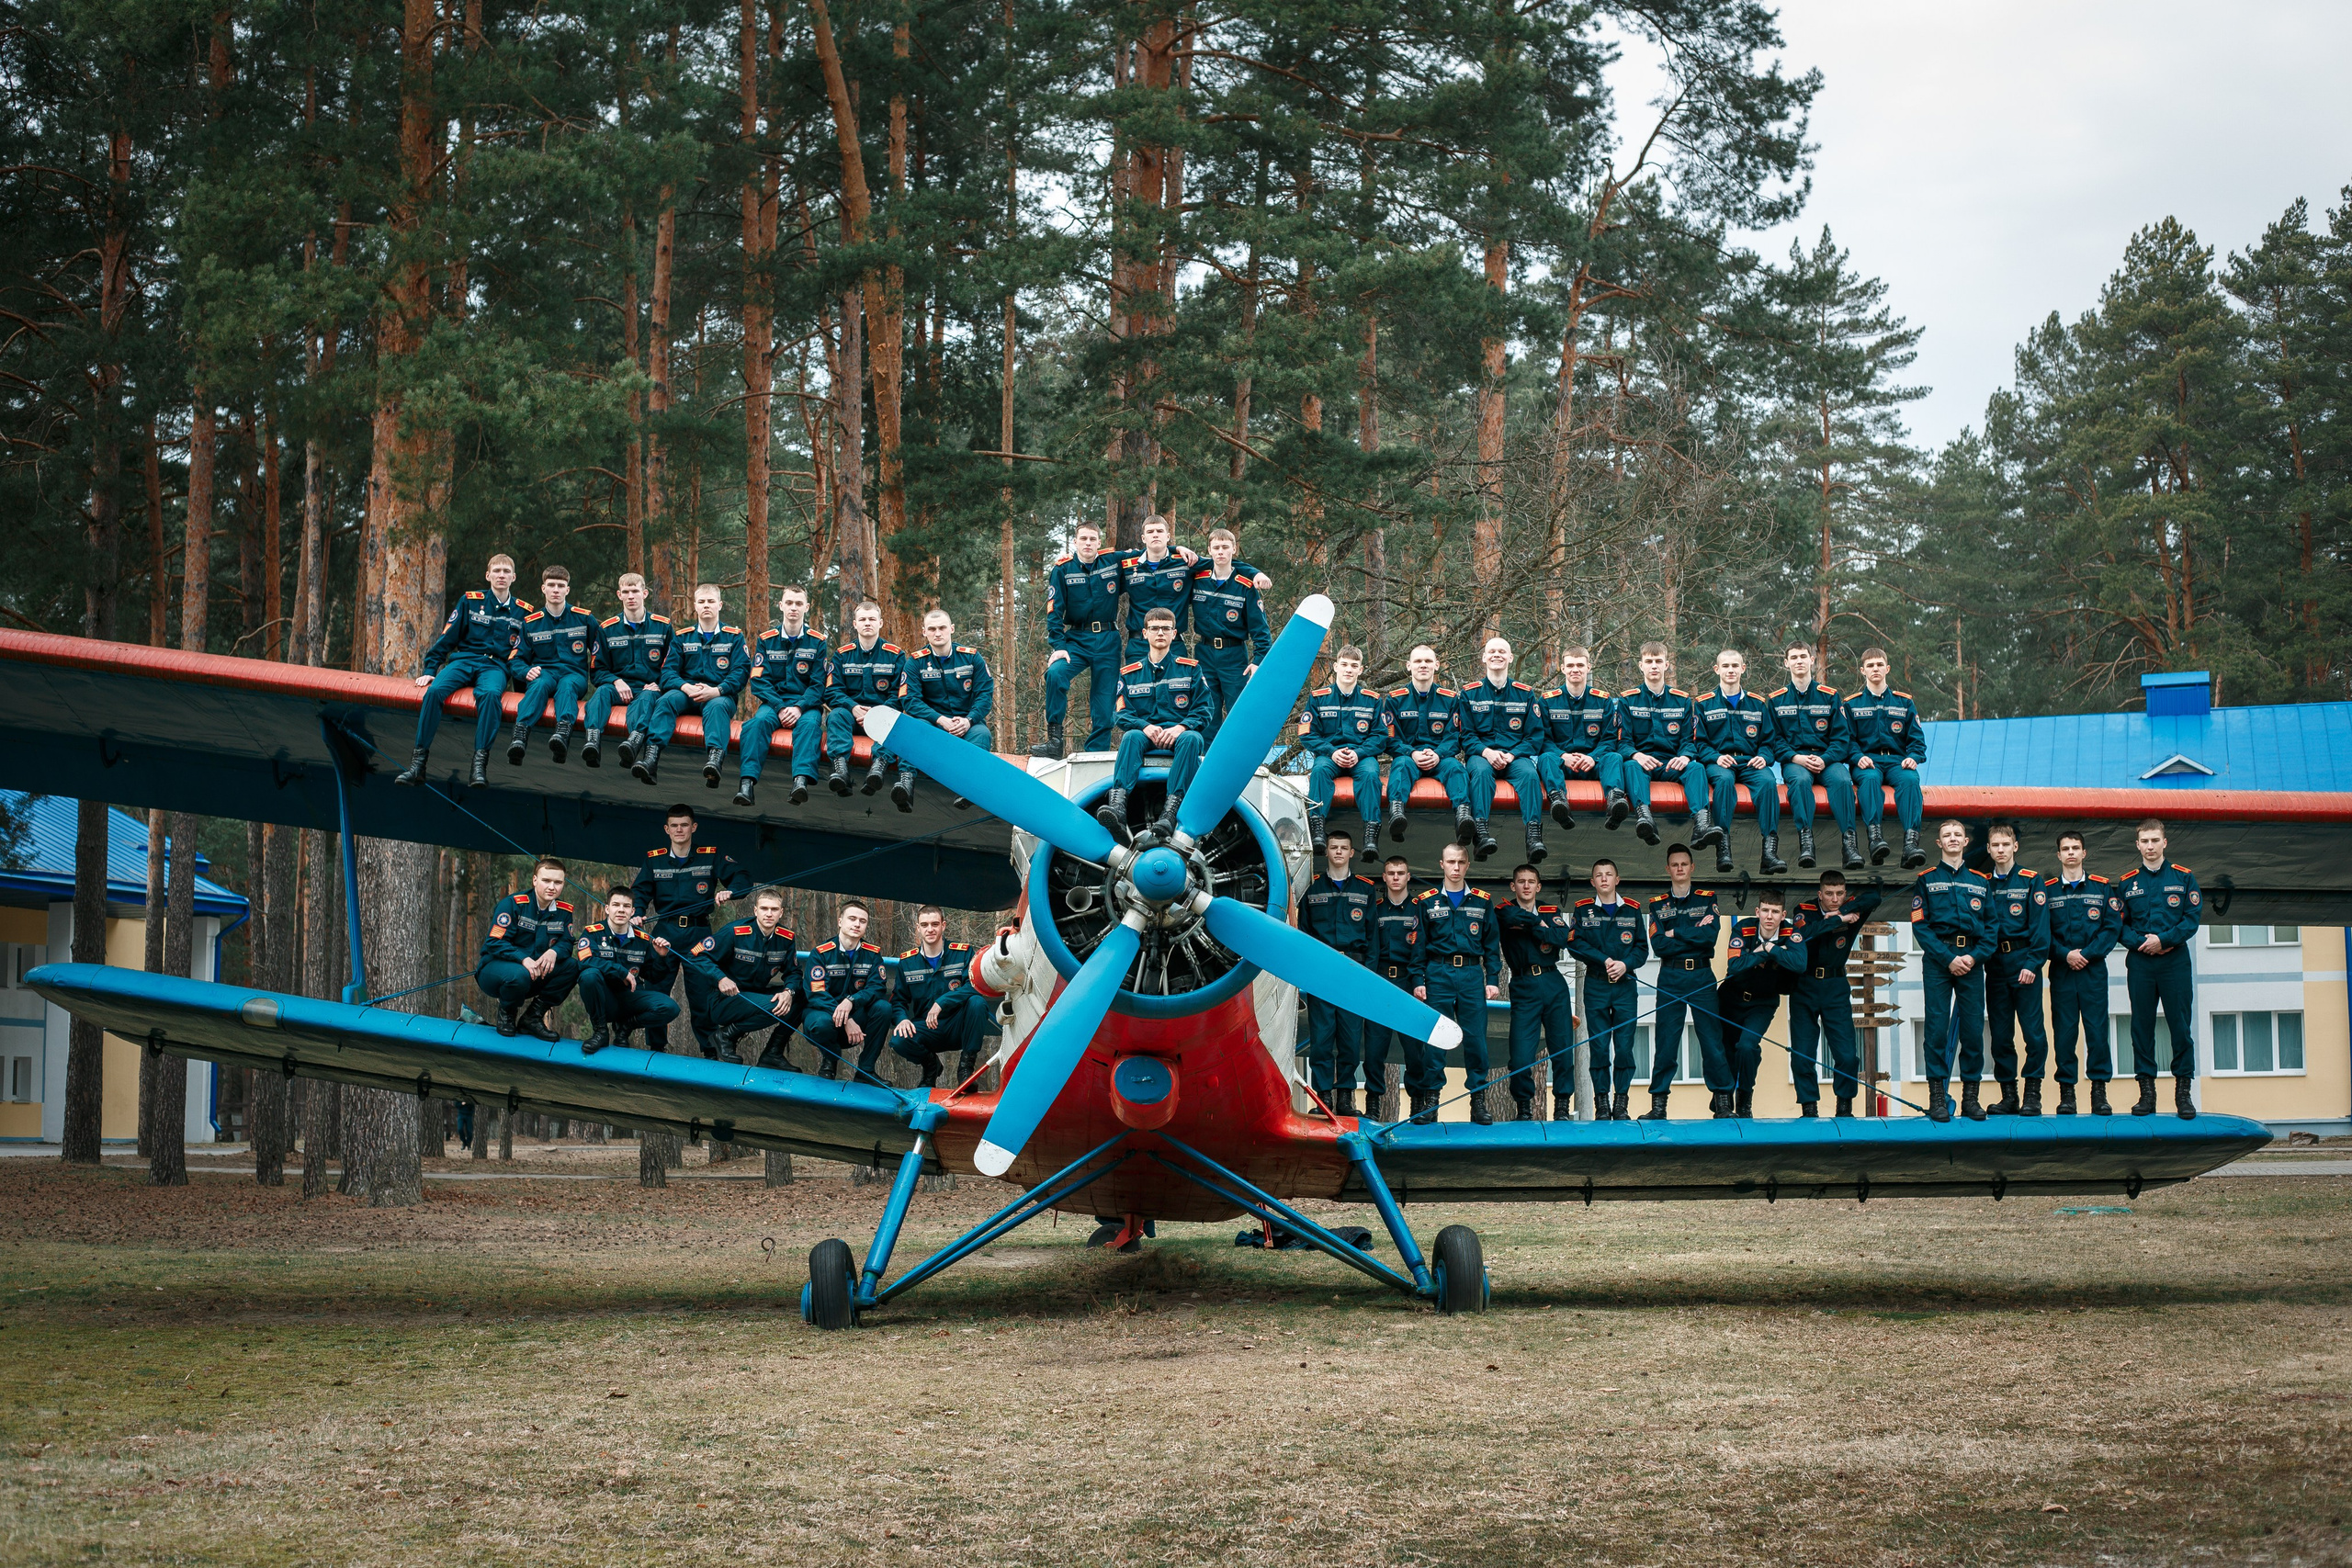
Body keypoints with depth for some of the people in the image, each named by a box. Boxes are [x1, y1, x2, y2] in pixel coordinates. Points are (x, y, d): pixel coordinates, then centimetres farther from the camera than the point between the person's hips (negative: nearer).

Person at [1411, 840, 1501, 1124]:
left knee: (1475, 1038, -1)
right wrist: (1418, 980, -2)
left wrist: (1493, 980, 3)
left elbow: (1492, 944, 11)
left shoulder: (1482, 901, 10)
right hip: (1437, 974, -1)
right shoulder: (1426, 901, 6)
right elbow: (1418, 945, 6)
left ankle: (1478, 1100, 5)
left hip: (1472, 975, 1)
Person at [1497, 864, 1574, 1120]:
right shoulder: (1504, 912, 6)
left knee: (1563, 1048, 0)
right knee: (1521, 1054, -8)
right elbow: (1513, 916, -20)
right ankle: (1523, 1107, 8)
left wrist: (1529, 926, -8)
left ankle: (1562, 1107, 11)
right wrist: (1539, 924, -7)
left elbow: (1563, 937, -7)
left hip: (1553, 984, 2)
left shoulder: (1553, 912, 14)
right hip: (1523, 986, -2)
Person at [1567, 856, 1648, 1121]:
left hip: (1626, 985, 1)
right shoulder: (1583, 910, 6)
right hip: (1596, 987, -1)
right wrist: (1604, 960, -13)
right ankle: (1602, 1105, 3)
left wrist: (1625, 964, -12)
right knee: (1599, 1047, -2)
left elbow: (1642, 948, 6)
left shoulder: (1632, 910, 9)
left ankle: (1621, 1104, 3)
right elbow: (1575, 945, -3)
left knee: (1624, 1047, -3)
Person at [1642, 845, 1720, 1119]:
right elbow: (1658, 945, -4)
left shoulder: (1707, 898, 9)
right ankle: (1658, 1105, 3)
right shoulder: (1657, 904, 10)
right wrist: (1694, 933, -7)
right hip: (1670, 979, 0)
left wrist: (1676, 933, -7)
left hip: (1702, 976, 0)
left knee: (1713, 1042, -2)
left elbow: (1711, 935, -8)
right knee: (1665, 1044, -1)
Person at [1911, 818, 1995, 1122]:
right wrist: (1948, 959, -11)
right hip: (1937, 959, -2)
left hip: (1971, 959, 2)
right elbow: (1920, 926, -1)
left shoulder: (1981, 882, 14)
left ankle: (1970, 1096, 6)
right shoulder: (1926, 880, 6)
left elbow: (1991, 926, 10)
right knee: (1937, 1026, -6)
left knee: (1973, 1026, 0)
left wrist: (1975, 957, -7)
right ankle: (1937, 1095, -4)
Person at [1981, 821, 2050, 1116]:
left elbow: (2040, 926, -5)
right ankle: (2008, 1095, 10)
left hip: (2024, 962, -4)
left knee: (2033, 1029, -7)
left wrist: (2032, 964, -13)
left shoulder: (2031, 881, 2)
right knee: (2000, 1033, 5)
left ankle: (2033, 1094, -3)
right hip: (1994, 966, 4)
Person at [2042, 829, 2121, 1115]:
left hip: (2093, 969, 0)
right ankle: (2066, 1092, 4)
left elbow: (2113, 926, 2)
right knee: (2064, 1032, -1)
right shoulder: (2047, 890, 8)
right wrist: (2065, 954, -11)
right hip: (2061, 971, 0)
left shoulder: (2103, 887, 9)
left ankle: (2099, 1091, 2)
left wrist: (2088, 953, -9)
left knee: (2097, 1029, -3)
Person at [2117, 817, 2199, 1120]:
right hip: (2139, 963, 2)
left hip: (2175, 962, -1)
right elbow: (2119, 925, 6)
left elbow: (2192, 919, -2)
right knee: (2142, 1027, 2)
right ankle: (2146, 1091, 7)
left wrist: (2163, 939, -13)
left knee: (2181, 1026, -1)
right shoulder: (2126, 883, 9)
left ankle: (2183, 1091, 5)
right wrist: (2140, 943, -11)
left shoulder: (2183, 878, 4)